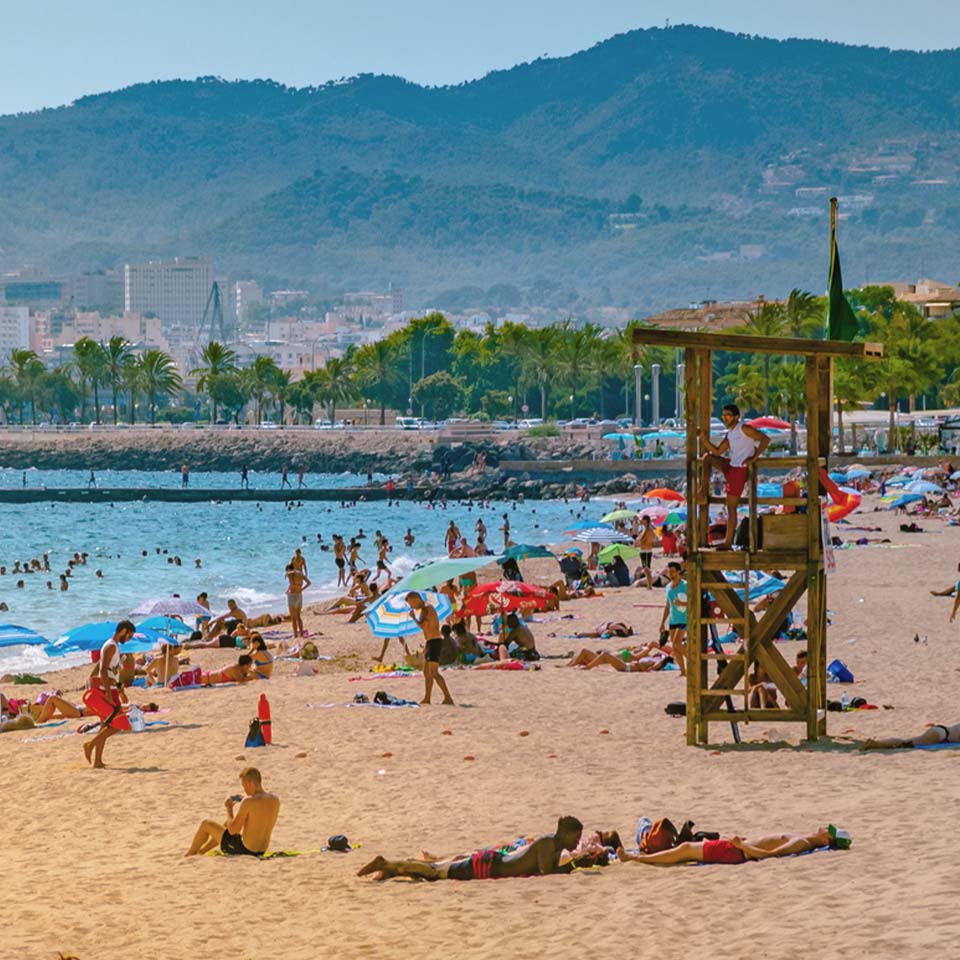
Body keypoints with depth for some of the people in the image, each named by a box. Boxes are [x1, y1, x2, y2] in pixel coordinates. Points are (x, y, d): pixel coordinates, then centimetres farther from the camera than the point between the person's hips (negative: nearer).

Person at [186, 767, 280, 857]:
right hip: (261, 851, 7)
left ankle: (189, 855, 36)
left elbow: (232, 830, -20)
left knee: (206, 824, 13)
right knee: (226, 824, 34)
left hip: (244, 850, -7)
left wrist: (229, 808, -6)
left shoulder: (248, 802, -25)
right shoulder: (275, 799, -3)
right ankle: (200, 852, 50)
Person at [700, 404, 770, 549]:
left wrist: (754, 458, -19)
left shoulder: (744, 429, -11)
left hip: (740, 469, -8)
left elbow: (765, 439, -18)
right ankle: (705, 489, 9)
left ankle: (728, 542, 1)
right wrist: (703, 438, 2)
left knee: (731, 506, -4)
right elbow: (717, 451, 10)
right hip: (729, 465, 8)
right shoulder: (729, 435, 14)